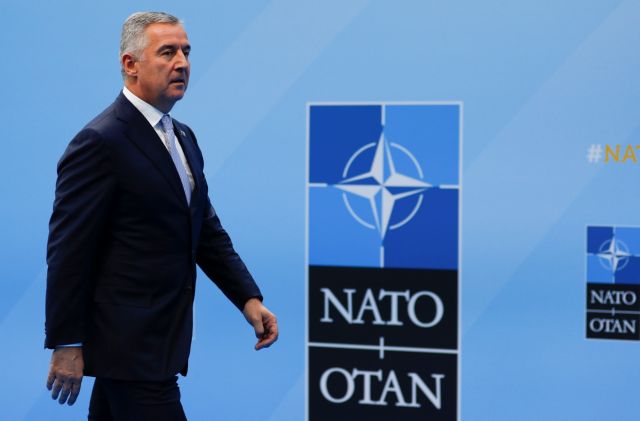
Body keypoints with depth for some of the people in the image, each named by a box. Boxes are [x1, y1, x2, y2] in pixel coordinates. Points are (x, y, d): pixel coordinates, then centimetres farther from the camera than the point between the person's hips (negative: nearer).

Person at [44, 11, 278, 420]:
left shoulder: (182, 137, 13)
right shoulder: (100, 142, -14)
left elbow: (208, 230, 16)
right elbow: (68, 250, -15)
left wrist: (249, 298, 4)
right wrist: (66, 344, -16)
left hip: (157, 338, 8)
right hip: (130, 344, -8)